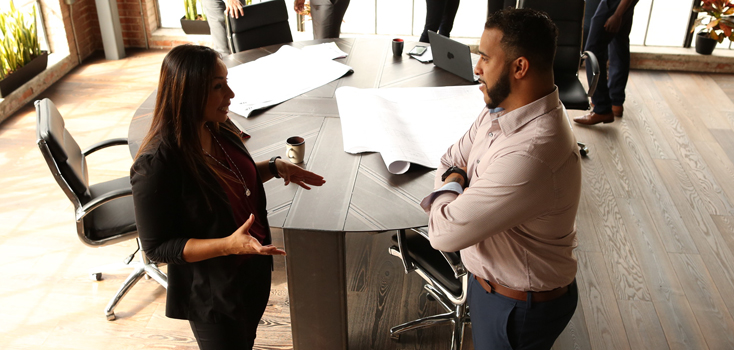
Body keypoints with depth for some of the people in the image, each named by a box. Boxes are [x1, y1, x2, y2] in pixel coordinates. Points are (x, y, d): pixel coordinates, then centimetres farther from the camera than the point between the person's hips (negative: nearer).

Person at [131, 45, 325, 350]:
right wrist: (228, 245, -35)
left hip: (255, 269, 7)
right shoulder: (156, 165, -31)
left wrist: (274, 167, -5)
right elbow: (157, 247, -24)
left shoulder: (218, 129, -8)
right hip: (213, 295, -7)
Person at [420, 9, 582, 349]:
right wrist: (455, 182, -16)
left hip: (519, 307, -8)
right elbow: (451, 160, 7)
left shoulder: (532, 155, -37)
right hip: (488, 276, 8)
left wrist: (450, 186, -13)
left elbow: (444, 232, -33)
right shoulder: (500, 110, -6)